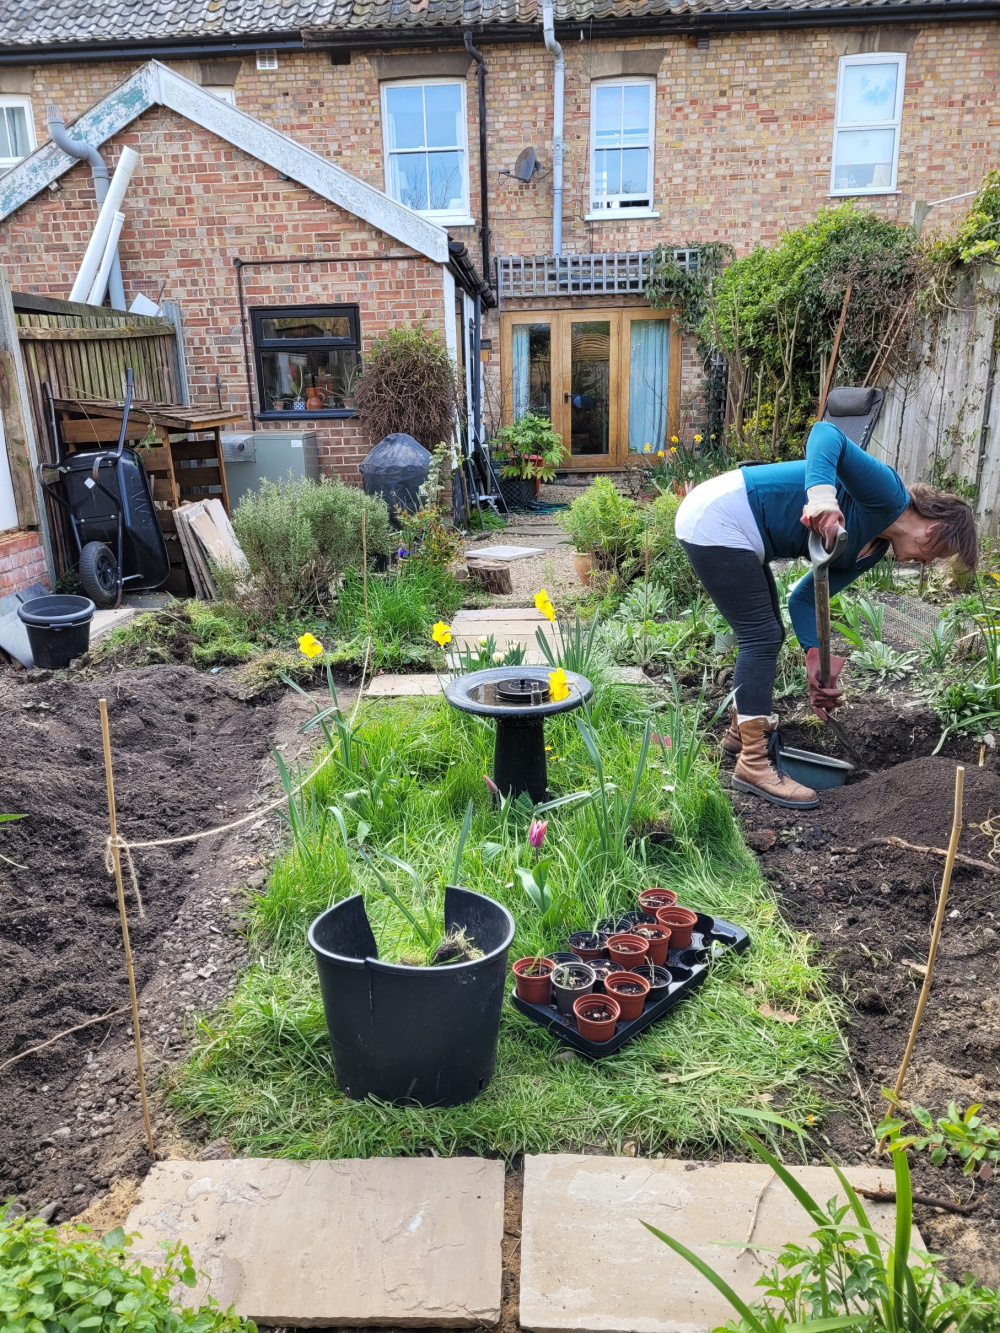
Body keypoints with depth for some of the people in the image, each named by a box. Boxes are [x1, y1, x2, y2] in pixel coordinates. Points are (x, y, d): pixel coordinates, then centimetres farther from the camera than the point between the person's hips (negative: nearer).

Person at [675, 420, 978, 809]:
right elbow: (826, 434, -26)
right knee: (762, 636, -8)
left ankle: (742, 730, 36)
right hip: (716, 521, -10)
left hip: (738, 533, 10)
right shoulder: (887, 495, -12)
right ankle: (754, 764, -1)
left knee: (764, 634, 18)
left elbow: (805, 598, 9)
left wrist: (815, 658, -7)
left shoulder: (872, 549, 14)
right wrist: (821, 495, -44)